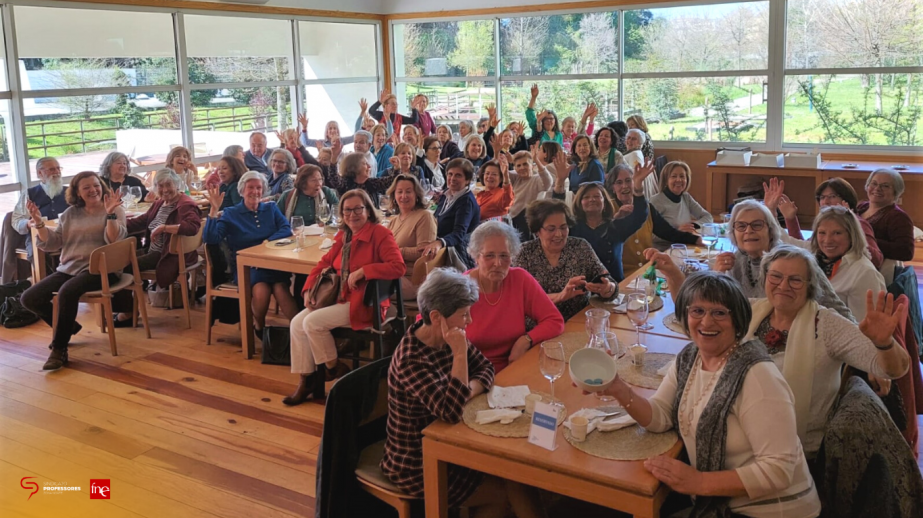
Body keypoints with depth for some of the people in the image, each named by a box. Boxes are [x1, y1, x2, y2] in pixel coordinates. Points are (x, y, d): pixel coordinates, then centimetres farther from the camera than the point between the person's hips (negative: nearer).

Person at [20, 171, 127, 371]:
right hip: (69, 268, 6)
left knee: (67, 291, -35)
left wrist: (110, 214, -26)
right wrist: (39, 223, -5)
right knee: (29, 298, -8)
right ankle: (67, 328, 16)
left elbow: (114, 240, -13)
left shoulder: (116, 210, 2)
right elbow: (51, 243, 11)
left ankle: (59, 349, -23)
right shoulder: (70, 213, 15)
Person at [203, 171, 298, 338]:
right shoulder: (230, 214, 10)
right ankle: (259, 326, -5)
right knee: (261, 290, -33)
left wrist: (268, 241, -15)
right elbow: (210, 239, -3)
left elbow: (287, 229, 1)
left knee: (280, 289, -32)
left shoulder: (272, 208, 17)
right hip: (246, 266, -1)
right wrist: (214, 209, -11)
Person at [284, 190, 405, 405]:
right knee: (297, 323, -5)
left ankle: (335, 369, 3)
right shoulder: (344, 236, 12)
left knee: (313, 322, -20)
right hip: (339, 298, 8)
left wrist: (362, 271, -25)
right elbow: (324, 263, 19)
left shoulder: (380, 234, -12)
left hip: (364, 303, -8)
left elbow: (398, 267, -23)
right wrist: (309, 289, 4)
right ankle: (308, 381, 3)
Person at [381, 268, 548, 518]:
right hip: (416, 466, -7)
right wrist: (459, 353, -33)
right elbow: (451, 412, -35)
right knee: (509, 489, -4)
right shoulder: (411, 360, -29)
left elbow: (485, 369, 4)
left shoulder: (446, 338, -5)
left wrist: (467, 392, -16)